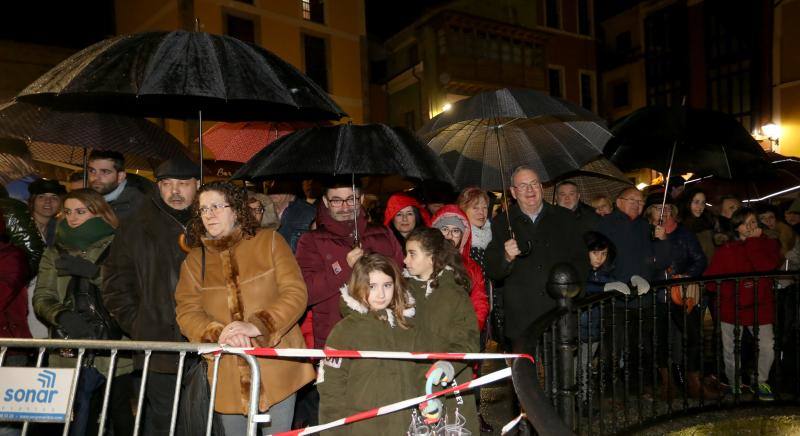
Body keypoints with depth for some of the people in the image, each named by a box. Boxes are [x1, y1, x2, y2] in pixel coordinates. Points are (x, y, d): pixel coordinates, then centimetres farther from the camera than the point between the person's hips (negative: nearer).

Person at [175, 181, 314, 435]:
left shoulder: (269, 241, 1)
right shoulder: (195, 260, 10)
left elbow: (296, 292, -9)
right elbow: (187, 312, 0)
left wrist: (257, 326, -23)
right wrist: (217, 334, -21)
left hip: (276, 368, -3)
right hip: (228, 376, 3)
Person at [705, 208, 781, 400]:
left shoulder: (769, 244, 5)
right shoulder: (726, 250, 3)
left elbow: (767, 267, -16)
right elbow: (711, 278, -3)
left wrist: (754, 241, -12)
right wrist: (729, 291, -16)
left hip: (760, 306, 0)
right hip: (731, 308, 0)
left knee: (768, 348, -9)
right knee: (731, 353, 7)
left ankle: (761, 382, 17)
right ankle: (735, 388, 28)